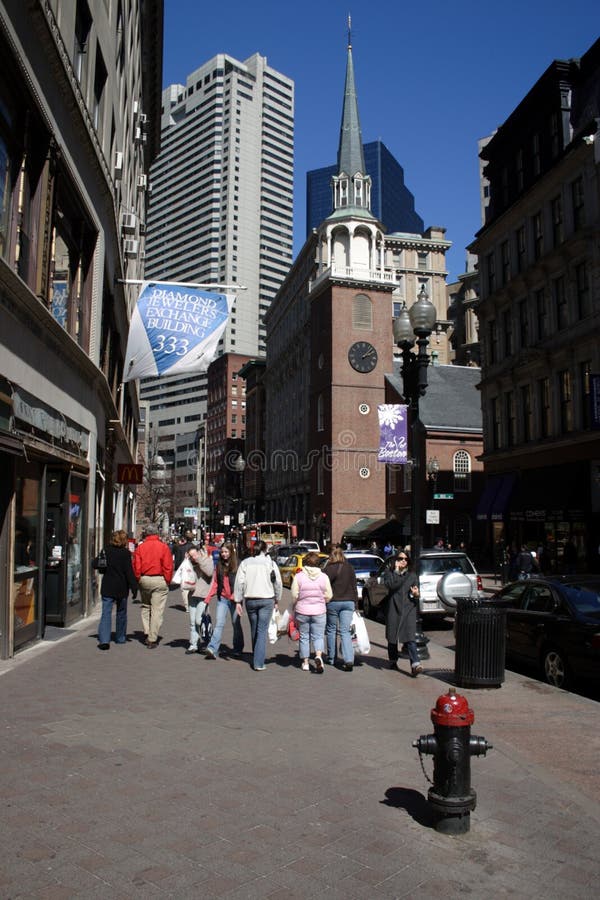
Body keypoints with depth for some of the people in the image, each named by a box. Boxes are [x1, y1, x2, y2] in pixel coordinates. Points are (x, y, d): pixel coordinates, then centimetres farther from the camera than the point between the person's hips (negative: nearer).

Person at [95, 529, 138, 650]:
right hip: (121, 587, -2)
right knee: (121, 613, 15)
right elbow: (129, 571, -12)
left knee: (106, 613, -1)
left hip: (107, 587, 2)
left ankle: (104, 640, -14)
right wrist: (134, 586, -9)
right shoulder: (125, 553, -9)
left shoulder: (107, 551, 0)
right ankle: (120, 638, 26)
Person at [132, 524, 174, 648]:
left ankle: (147, 633, 15)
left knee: (145, 606, 22)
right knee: (157, 610, 2)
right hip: (160, 580, -3)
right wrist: (167, 581, 3)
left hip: (144, 580, 3)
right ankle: (152, 639, 4)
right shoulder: (164, 547, -6)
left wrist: (138, 580, 11)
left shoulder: (140, 547, 1)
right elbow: (168, 567, -7)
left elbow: (136, 567, 0)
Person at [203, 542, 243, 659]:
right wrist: (208, 598, 3)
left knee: (236, 624, 8)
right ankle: (212, 649, -15)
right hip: (222, 598, 2)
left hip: (234, 599, -2)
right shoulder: (218, 566, 9)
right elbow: (214, 583, 10)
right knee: (219, 623, -8)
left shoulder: (237, 565, -3)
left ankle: (238, 649, 24)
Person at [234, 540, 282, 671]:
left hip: (250, 600, 2)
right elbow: (278, 583, 0)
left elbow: (240, 583, -3)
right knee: (262, 631, -1)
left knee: (254, 629, 17)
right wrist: (277, 600, 11)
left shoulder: (245, 563, 1)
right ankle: (259, 663, -6)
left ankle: (256, 659, 30)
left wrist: (238, 601, 1)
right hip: (267, 600, -2)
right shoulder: (270, 563, -1)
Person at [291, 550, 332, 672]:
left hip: (302, 611, 0)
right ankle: (318, 656, -17)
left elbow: (294, 595, -6)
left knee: (304, 637, 11)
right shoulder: (323, 577, -3)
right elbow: (328, 596, -1)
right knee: (318, 636, 7)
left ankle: (305, 662, 15)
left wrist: (295, 607, 11)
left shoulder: (298, 576, -7)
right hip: (319, 611, 0)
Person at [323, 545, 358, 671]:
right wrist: (355, 603, 19)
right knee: (345, 632, 2)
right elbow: (354, 587, 12)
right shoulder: (350, 568, 7)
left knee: (331, 630, 13)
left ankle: (331, 658, 21)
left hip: (333, 602, -3)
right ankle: (349, 659, -13)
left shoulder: (328, 569, -8)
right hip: (348, 602, 3)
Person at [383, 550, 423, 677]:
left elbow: (416, 594, 17)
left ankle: (415, 665, -20)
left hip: (409, 609, 0)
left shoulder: (412, 575, 14)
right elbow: (390, 585, -14)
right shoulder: (389, 573, 6)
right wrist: (396, 570, -10)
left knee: (410, 638, -12)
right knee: (392, 636, 9)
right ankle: (393, 661, 28)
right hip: (394, 609, 0)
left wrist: (416, 594, -6)